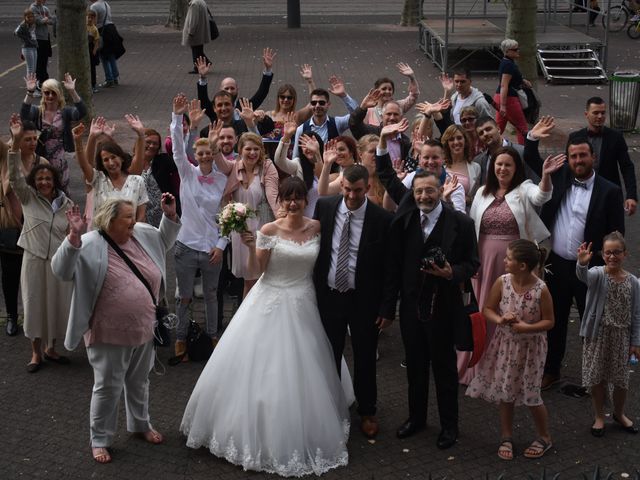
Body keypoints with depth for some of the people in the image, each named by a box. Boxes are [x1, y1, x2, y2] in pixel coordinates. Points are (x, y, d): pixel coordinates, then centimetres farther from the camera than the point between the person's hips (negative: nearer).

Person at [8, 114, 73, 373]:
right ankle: (36, 352, 20)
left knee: (56, 305, 9)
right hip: (34, 260, -1)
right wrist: (16, 141, -27)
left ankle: (50, 348, 28)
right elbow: (15, 176, -15)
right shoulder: (28, 198, -1)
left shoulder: (67, 205, 2)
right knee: (34, 305, 6)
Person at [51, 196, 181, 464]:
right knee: (108, 387, 5)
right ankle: (100, 439, 22)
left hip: (144, 330, 6)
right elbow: (61, 270, -28)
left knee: (139, 382, 23)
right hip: (110, 335, -6)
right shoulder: (90, 245, -18)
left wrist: (170, 216, 5)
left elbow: (165, 242, 20)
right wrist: (74, 238, -41)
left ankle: (140, 425, 44)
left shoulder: (143, 235, 0)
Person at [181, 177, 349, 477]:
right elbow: (256, 271, -9)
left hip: (302, 306, 2)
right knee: (261, 368, 2)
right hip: (270, 304, -2)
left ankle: (297, 436, 26)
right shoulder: (269, 230, -8)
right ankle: (260, 432, 20)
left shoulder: (316, 227, 1)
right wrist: (251, 247, -22)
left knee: (300, 373, 9)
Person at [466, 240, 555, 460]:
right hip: (505, 344, 3)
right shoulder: (502, 282, -12)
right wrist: (499, 319, -21)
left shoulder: (541, 289, -20)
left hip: (530, 347, -3)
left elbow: (549, 321, -10)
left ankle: (545, 437, 28)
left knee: (531, 395, 4)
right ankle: (506, 437, 30)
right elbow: (487, 309, -1)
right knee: (505, 393, 12)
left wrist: (527, 327, -25)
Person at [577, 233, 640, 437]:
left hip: (622, 337, 2)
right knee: (597, 378, 8)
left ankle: (619, 414, 37)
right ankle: (599, 416, 27)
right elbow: (583, 276, -36)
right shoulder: (597, 275, -10)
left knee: (621, 380, 13)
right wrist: (582, 264, -58)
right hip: (597, 335, -2)